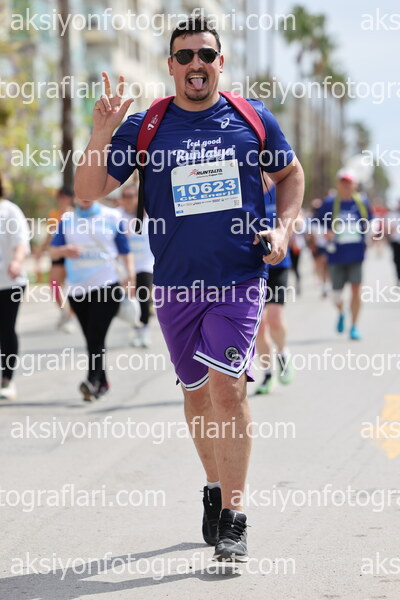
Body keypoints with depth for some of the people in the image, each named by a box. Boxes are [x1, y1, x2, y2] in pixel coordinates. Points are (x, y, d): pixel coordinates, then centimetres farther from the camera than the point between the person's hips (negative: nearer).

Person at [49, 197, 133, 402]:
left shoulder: (111, 216, 4)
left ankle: (93, 381, -22)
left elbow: (124, 250, 7)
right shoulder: (66, 219, 10)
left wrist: (130, 272, -6)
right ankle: (102, 383, 18)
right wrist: (64, 250, -14)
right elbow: (53, 251, 8)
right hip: (77, 288, 3)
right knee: (91, 338, 8)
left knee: (96, 336, -15)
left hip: (106, 285, -3)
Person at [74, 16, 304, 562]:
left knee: (227, 385, -14)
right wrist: (102, 130, -18)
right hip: (175, 284, 2)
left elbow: (290, 174, 18)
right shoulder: (145, 127, 1)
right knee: (197, 390, 13)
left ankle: (233, 517, -9)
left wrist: (283, 228, 2)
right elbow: (89, 190, -4)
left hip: (240, 277, -2)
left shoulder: (252, 118, 3)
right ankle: (215, 488, 35)